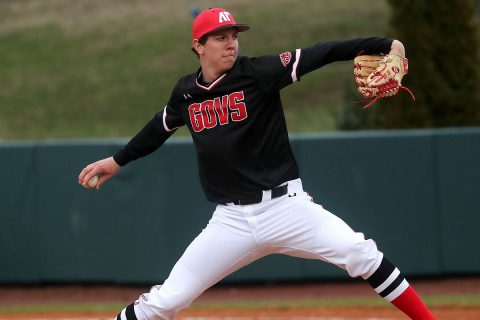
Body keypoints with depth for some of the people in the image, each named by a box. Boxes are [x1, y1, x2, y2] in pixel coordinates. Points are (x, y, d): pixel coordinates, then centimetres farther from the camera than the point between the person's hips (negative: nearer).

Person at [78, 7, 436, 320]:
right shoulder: (186, 92, 5)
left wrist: (384, 45, -28)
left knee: (360, 253, -23)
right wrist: (118, 160, 37)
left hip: (286, 206, -3)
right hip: (232, 220, 3)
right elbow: (161, 127, 27)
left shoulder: (257, 72, -7)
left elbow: (319, 55, -18)